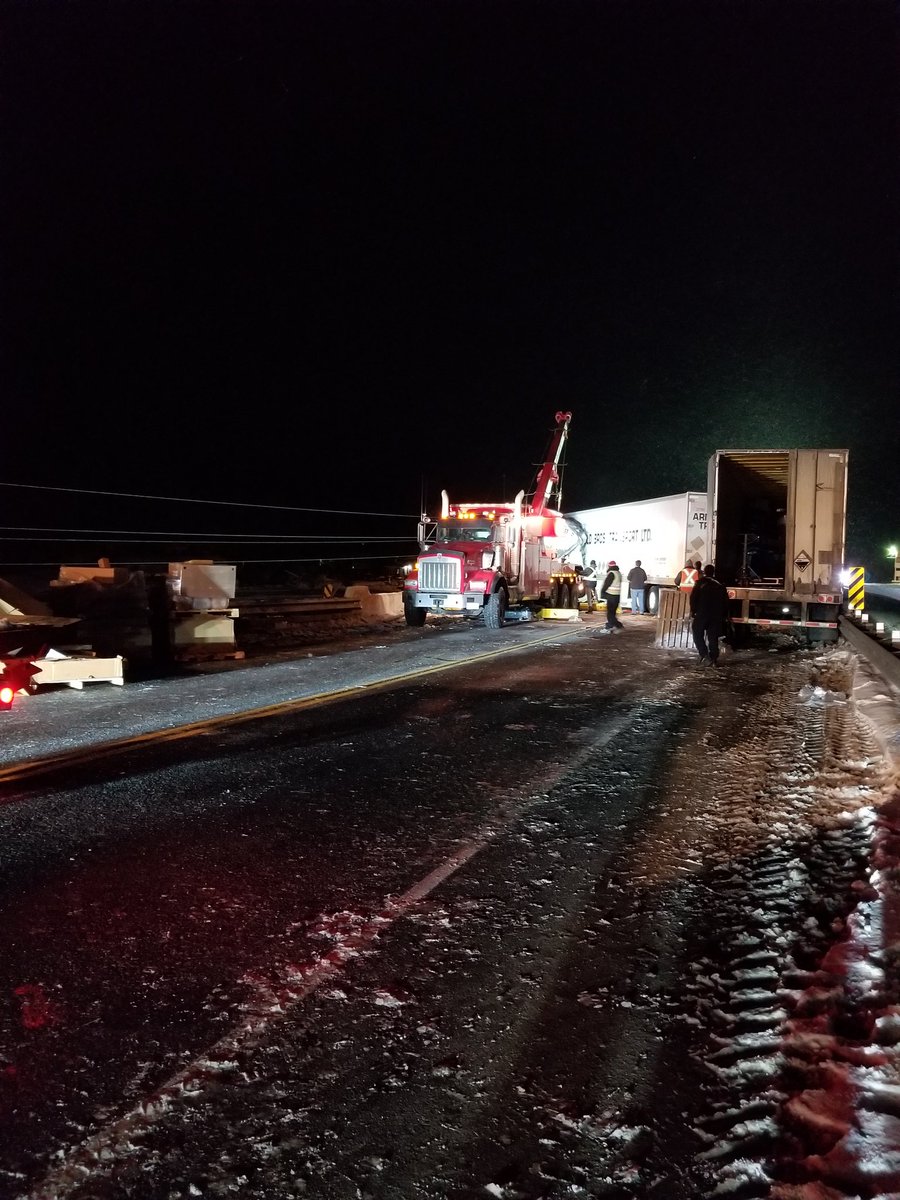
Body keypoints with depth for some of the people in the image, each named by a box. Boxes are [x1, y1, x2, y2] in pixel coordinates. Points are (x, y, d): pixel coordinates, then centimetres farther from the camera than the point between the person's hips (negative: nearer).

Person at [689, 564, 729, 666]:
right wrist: (725, 616, 15)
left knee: (698, 635, 7)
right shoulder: (720, 585, 9)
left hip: (702, 613, -3)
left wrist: (693, 612, 1)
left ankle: (704, 655, -10)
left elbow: (693, 598, -5)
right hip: (717, 616, 3)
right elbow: (725, 601, 10)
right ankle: (714, 660, 3)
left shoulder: (700, 583, 1)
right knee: (713, 637, 8)